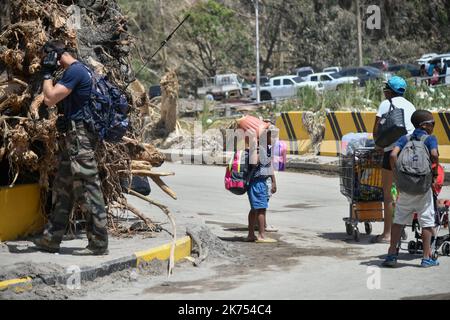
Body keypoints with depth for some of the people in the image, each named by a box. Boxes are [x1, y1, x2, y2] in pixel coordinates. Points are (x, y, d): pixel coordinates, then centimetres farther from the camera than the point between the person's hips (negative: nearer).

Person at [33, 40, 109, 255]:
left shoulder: (74, 71, -14)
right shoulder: (77, 70, 19)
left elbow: (49, 99, -17)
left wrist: (47, 74, -6)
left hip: (79, 137, -11)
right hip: (72, 136, 11)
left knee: (87, 189, -9)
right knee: (62, 189, 14)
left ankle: (98, 244, -6)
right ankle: (51, 239, 21)